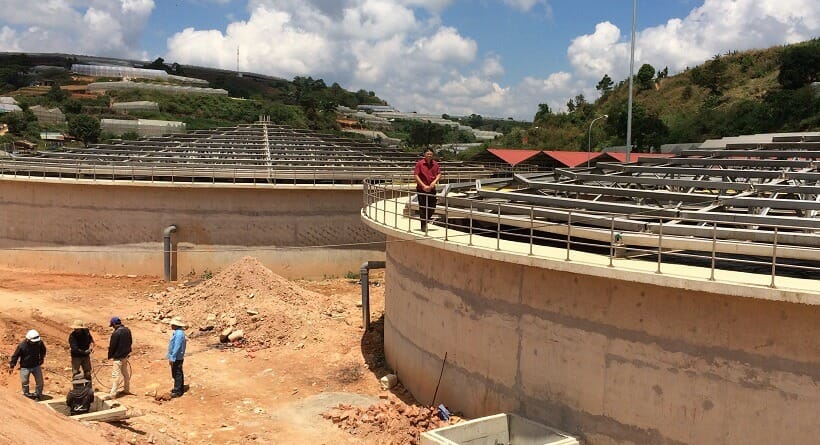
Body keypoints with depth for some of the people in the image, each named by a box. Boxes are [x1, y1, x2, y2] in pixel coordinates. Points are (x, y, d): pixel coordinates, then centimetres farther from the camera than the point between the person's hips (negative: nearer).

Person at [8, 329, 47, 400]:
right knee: (24, 383, 7)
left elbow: (43, 350, 9)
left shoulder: (39, 343, -14)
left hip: (36, 366, 2)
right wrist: (12, 366, -5)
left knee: (39, 382, 5)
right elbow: (15, 356, -9)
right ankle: (26, 395, 27)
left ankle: (38, 395, 23)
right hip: (25, 367, -2)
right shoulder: (22, 346, -22)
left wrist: (41, 358, 6)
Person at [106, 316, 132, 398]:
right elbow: (130, 342, 12)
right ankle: (126, 389, 31)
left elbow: (112, 346, -16)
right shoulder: (127, 330, 2)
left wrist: (110, 356, -1)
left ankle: (113, 394, -6)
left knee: (115, 375, -6)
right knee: (126, 373, 20)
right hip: (126, 355, 8)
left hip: (118, 356, -8)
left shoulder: (116, 333, -23)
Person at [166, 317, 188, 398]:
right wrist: (171, 356, 21)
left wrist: (172, 358, -23)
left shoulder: (179, 334, -23)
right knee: (178, 373, 19)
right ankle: (180, 388, 29)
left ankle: (177, 391, 2)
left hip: (177, 358, -10)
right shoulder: (177, 332, 10)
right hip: (177, 357, 10)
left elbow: (177, 347, -25)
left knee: (177, 374, -4)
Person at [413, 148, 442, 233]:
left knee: (432, 208, 8)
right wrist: (424, 186, -16)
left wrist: (434, 181, -13)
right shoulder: (420, 163, -7)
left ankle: (426, 219, 33)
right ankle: (423, 226, 10)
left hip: (432, 189, 4)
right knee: (422, 208, 0)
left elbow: (439, 174, 6)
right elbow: (416, 176, -10)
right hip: (421, 189, -4)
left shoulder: (435, 164, 6)